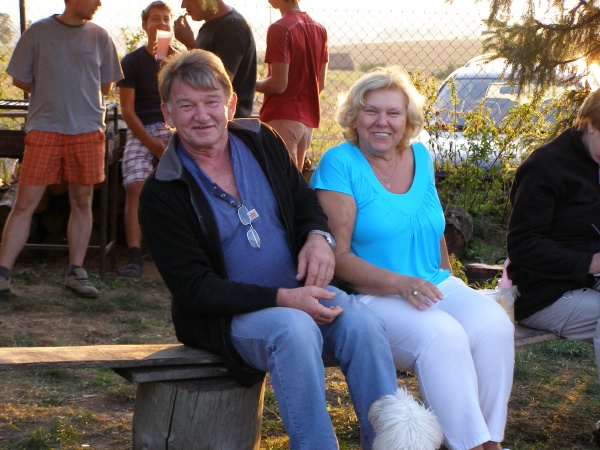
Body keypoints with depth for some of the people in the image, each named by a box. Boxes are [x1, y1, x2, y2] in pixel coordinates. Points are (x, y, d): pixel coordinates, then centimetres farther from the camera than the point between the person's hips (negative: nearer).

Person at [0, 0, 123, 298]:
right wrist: (52, 96, 9)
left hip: (88, 130, 2)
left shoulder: (99, 36, 7)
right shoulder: (38, 32, 1)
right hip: (44, 129, -2)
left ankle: (76, 272, 16)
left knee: (82, 202, 6)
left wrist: (70, 94, 11)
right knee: (25, 203, -3)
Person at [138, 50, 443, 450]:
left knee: (363, 325, -24)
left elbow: (304, 201, 17)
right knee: (295, 329, -35)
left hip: (300, 290, 5)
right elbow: (194, 289, -14)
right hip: (230, 313, -4)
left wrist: (318, 236, -8)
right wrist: (282, 299, -23)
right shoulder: (161, 195, -10)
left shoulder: (260, 141, 5)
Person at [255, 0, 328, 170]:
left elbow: (278, 84, -16)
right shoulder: (319, 29, 10)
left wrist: (250, 84, 0)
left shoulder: (279, 29, -13)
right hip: (308, 120, 8)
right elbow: (320, 84, 13)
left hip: (282, 119, -8)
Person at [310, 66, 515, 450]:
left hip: (435, 286, 6)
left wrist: (447, 282, 14)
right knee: (442, 336, -33)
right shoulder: (340, 163, -4)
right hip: (371, 296, -5)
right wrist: (399, 283, -21)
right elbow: (337, 255, -11)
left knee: (494, 325, -24)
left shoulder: (420, 157, 14)